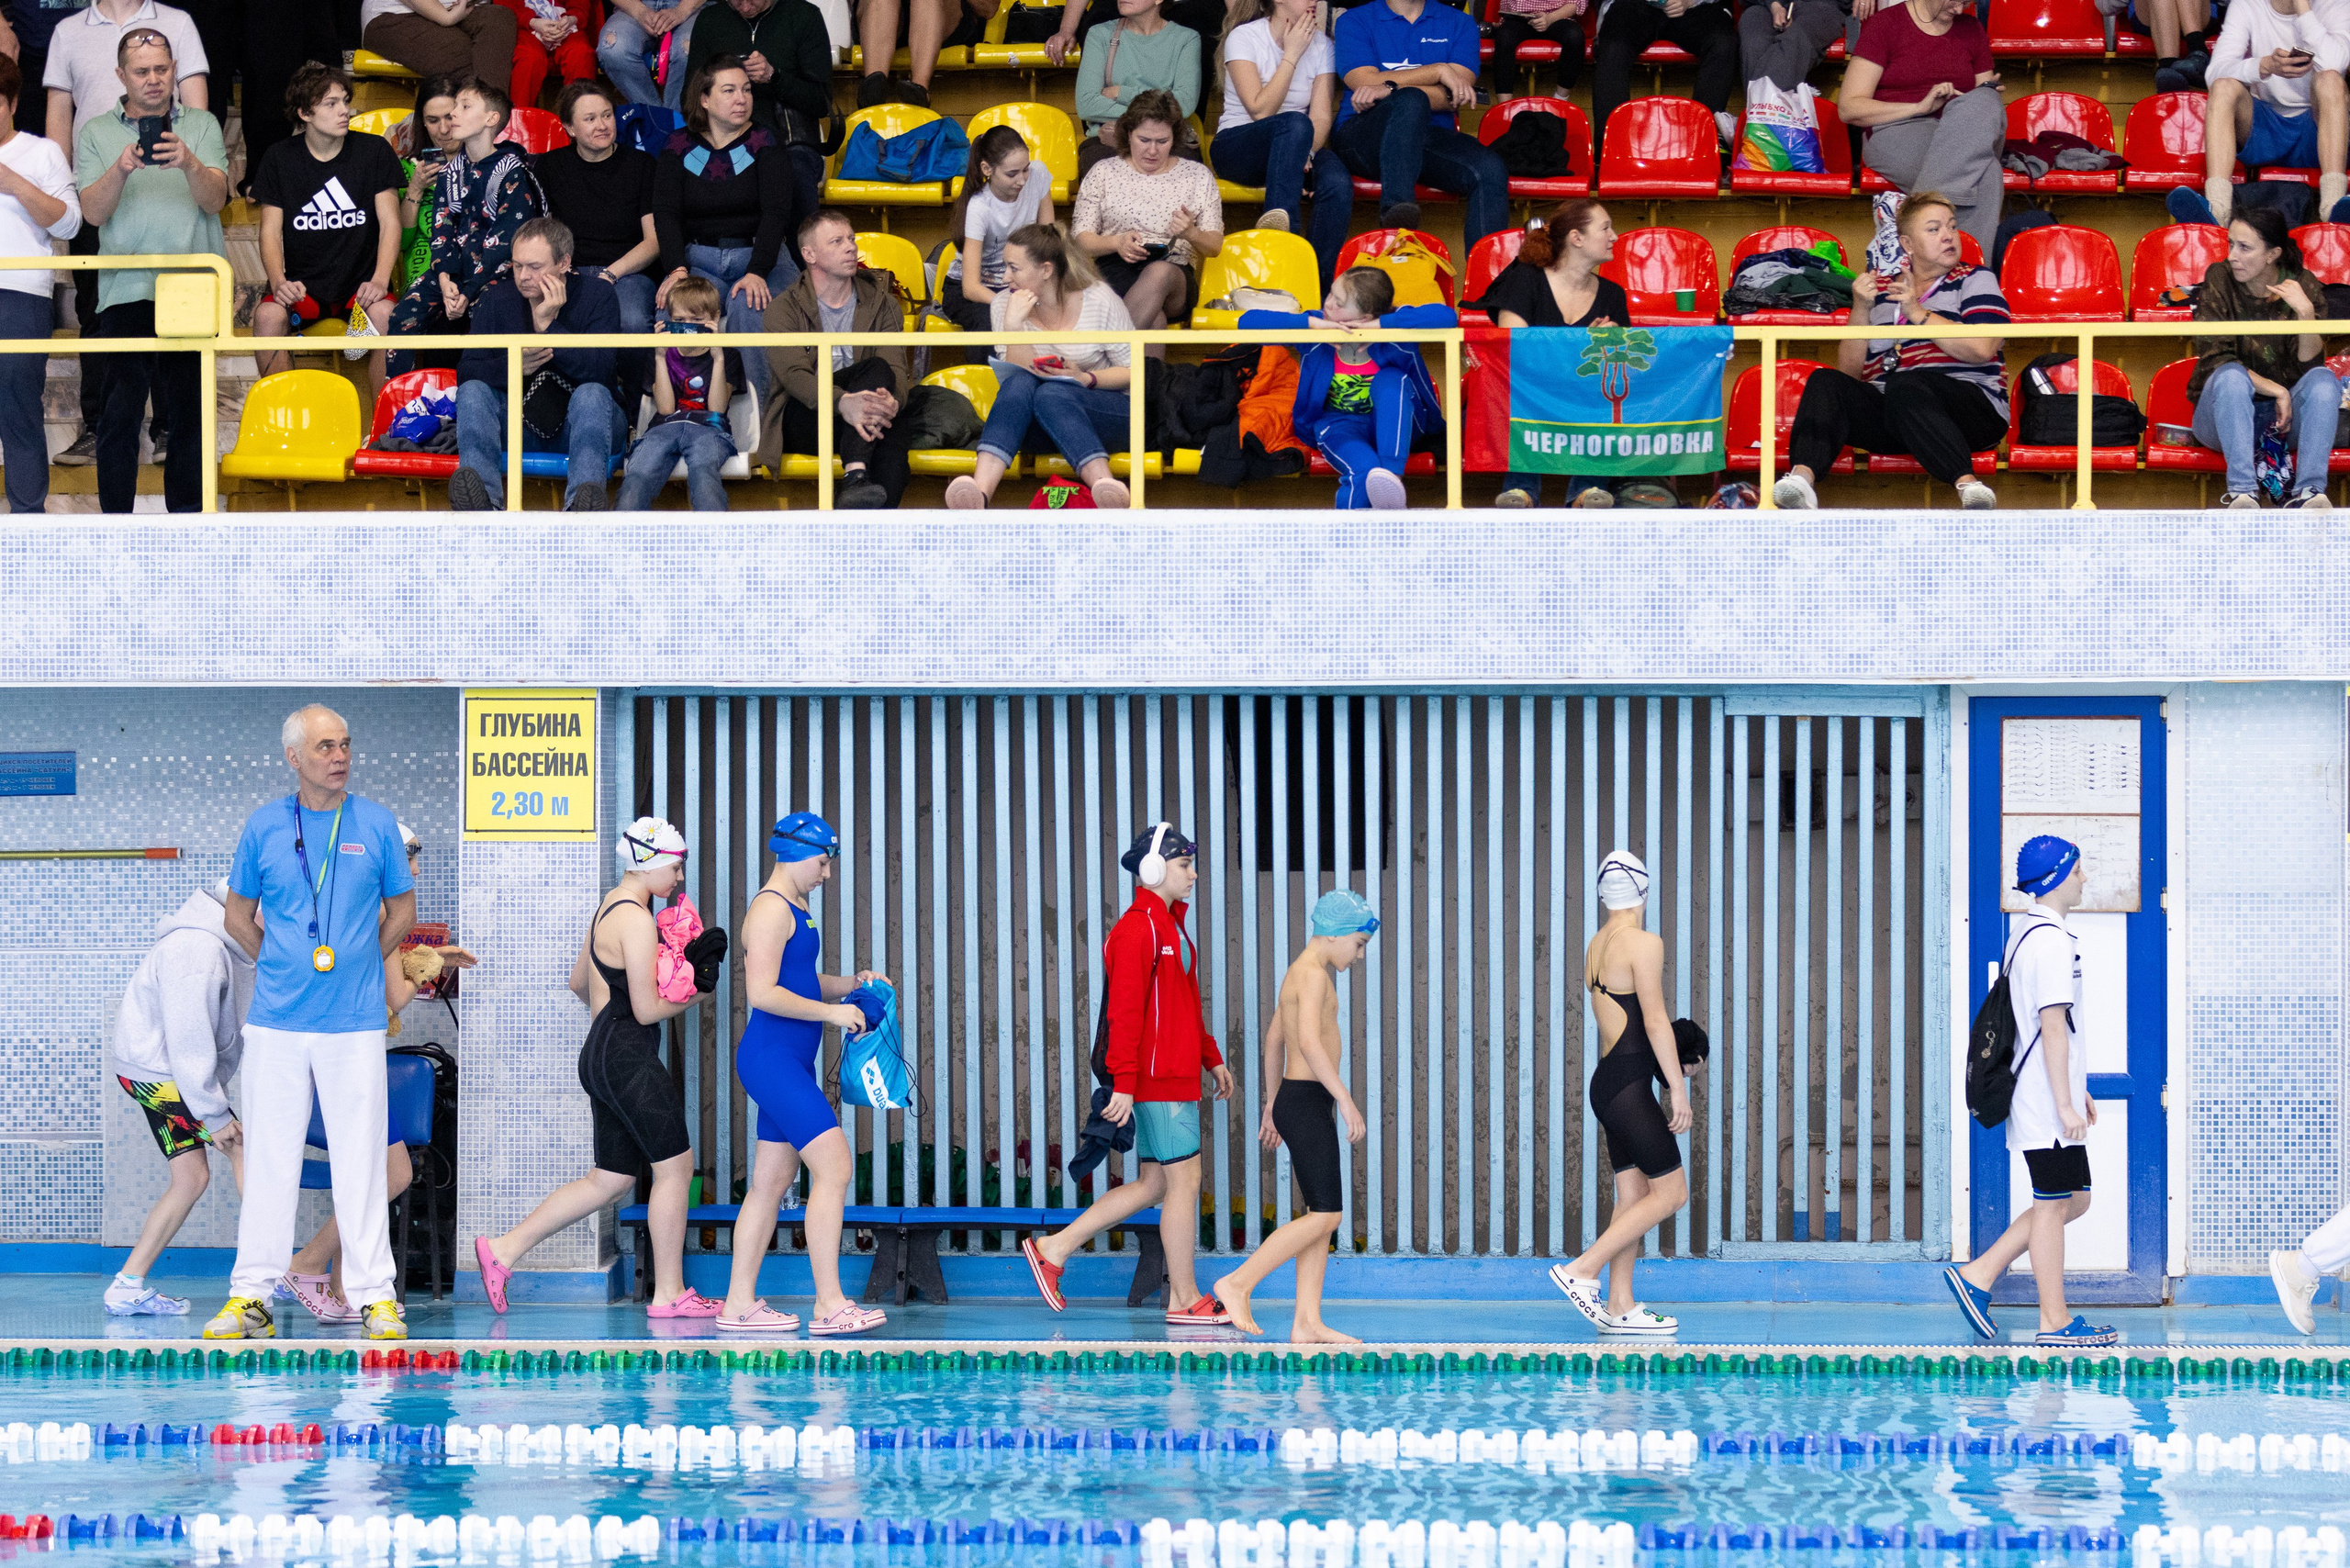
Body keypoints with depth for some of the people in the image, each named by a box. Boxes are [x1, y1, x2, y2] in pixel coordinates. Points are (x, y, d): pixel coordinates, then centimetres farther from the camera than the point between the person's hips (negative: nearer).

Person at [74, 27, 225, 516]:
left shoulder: (202, 127, 12)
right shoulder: (97, 133, 12)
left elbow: (215, 200, -1)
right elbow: (93, 212, 0)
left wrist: (189, 163, -21)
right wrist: (121, 169, -18)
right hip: (125, 289, 0)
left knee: (189, 414, 1)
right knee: (119, 415, -4)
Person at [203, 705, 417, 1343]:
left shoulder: (376, 825, 3)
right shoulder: (264, 827, 4)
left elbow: (401, 911, 13)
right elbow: (238, 915, 15)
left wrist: (354, 963, 10)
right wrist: (283, 966, 11)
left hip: (354, 1021, -1)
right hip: (277, 1020, 1)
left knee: (360, 1158, 0)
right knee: (268, 1158, 3)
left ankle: (374, 1294, 5)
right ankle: (252, 1295, 7)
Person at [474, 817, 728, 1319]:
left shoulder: (609, 907, 15)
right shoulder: (636, 920, -16)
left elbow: (580, 983, 25)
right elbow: (647, 1010, -17)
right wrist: (697, 994, -1)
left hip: (601, 1053, 10)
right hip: (628, 1058, -10)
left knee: (609, 1180, 12)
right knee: (675, 1165, -1)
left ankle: (504, 1250, 12)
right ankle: (669, 1293, 3)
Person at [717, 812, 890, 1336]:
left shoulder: (794, 909, 20)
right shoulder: (772, 909, -13)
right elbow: (763, 993, -21)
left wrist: (851, 983, 12)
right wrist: (831, 1011, -17)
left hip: (790, 1064, 11)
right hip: (772, 1057, -11)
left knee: (772, 1182, 10)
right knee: (834, 1168, -14)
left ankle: (739, 1303, 12)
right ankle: (829, 1306, -15)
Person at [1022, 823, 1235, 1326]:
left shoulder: (1169, 926, 19)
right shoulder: (1137, 930, -14)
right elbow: (1125, 1013, -20)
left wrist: (1211, 1059, 27)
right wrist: (1124, 1084, -24)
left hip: (1177, 1075, 10)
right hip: (1159, 1081, -10)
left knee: (1155, 1185, 12)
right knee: (1184, 1180, -5)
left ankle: (1053, 1248, 15)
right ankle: (1185, 1300, 2)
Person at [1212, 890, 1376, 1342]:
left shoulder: (1298, 973, 18)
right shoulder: (1315, 974, -14)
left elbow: (1274, 1038, 27)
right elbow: (1310, 1042, -26)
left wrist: (1272, 1102, 31)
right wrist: (1346, 1100, -25)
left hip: (1295, 1101, 10)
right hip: (1306, 1103, -10)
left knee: (1322, 1215, 8)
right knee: (1325, 1215, -10)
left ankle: (1308, 1323, 6)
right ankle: (1238, 1284, -9)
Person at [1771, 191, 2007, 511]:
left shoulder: (1976, 281, 13)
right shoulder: (1880, 290, 21)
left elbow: (1981, 349, -7)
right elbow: (1850, 371, 12)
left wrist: (1918, 313, -8)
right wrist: (1860, 310, 0)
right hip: (1886, 415, 3)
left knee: (1905, 386, -36)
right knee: (1825, 382, -22)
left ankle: (1967, 484, -50)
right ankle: (1802, 476, -46)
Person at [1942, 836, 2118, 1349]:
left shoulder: (2028, 932, 17)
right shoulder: (2051, 940, -16)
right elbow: (2053, 1027, -20)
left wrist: (2075, 1089, 26)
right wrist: (2065, 1102, -20)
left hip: (2045, 1097, 10)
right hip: (2047, 1100, -10)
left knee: (2073, 1200, 14)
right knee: (2053, 1205, -4)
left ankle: (1978, 1274, 13)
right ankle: (2054, 1322, 2)